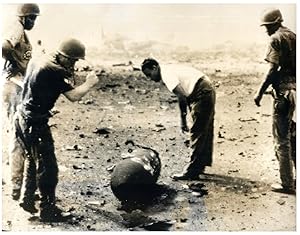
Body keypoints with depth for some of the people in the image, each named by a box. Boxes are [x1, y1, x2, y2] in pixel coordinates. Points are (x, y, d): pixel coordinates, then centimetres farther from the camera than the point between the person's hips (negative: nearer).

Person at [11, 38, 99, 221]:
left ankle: (28, 199, 35)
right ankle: (48, 210, 8)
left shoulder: (39, 61, 6)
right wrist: (89, 83, -8)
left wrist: (66, 77, 9)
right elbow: (74, 96, -24)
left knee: (32, 161, 24)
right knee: (48, 167, 0)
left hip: (23, 117, 10)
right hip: (35, 123, -10)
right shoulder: (54, 71, -21)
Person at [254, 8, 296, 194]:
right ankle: (292, 181, 23)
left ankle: (287, 184, 3)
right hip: (295, 92, 8)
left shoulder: (276, 39, -10)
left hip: (284, 93, -8)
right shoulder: (294, 37, 13)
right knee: (293, 138, 17)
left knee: (282, 141, -1)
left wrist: (260, 92, -12)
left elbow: (273, 70, -17)